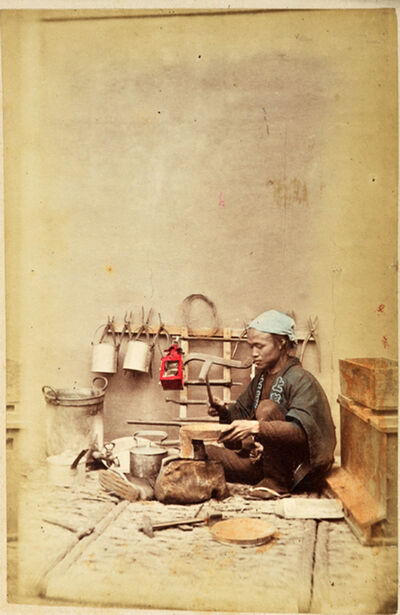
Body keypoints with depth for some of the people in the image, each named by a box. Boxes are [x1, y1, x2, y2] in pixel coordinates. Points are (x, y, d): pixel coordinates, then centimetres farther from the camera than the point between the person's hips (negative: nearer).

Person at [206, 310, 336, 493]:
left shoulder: (301, 380, -16)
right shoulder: (261, 378, 9)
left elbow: (301, 431, -29)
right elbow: (241, 412, 15)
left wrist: (256, 428, -41)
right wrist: (225, 411, -8)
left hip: (299, 468, -7)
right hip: (264, 460, 7)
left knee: (267, 408, -27)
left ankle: (277, 481, -19)